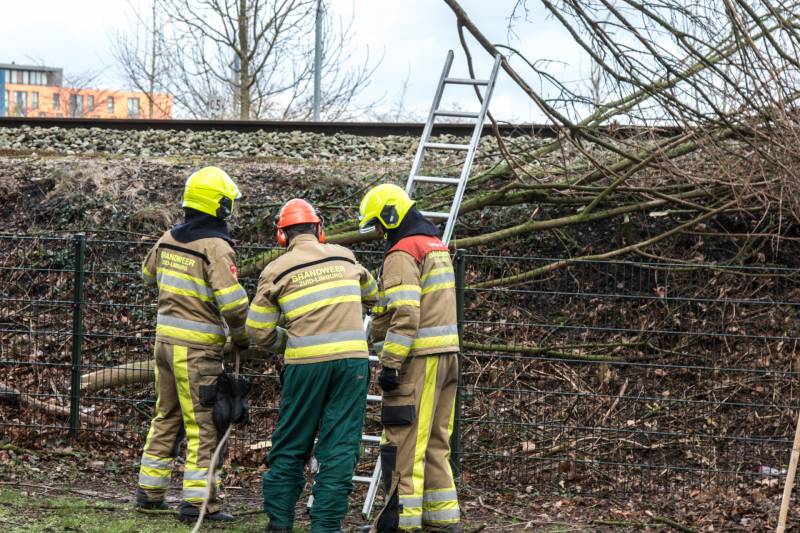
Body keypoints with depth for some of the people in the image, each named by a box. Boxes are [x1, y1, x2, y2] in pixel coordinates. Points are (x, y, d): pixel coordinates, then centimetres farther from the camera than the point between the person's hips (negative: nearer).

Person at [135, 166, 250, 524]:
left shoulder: (168, 239, 7)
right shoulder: (215, 247, -16)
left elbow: (148, 275, 26)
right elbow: (233, 302, -21)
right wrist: (242, 339, -5)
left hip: (165, 337, 7)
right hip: (198, 347, -7)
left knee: (166, 417, 18)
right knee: (203, 425, -2)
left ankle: (149, 491, 24)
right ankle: (197, 501, -1)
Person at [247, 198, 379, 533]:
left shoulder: (277, 271, 2)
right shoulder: (344, 256, 11)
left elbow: (258, 332, 3)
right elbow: (371, 294, 30)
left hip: (306, 363, -1)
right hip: (352, 359, 1)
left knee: (290, 445, 12)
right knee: (340, 447, 4)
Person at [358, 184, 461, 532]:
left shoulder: (402, 254, -12)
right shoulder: (436, 246, 18)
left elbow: (404, 316, -20)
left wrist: (390, 364, -18)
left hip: (419, 359, -9)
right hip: (447, 354, 9)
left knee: (405, 440, -6)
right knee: (435, 440, 13)